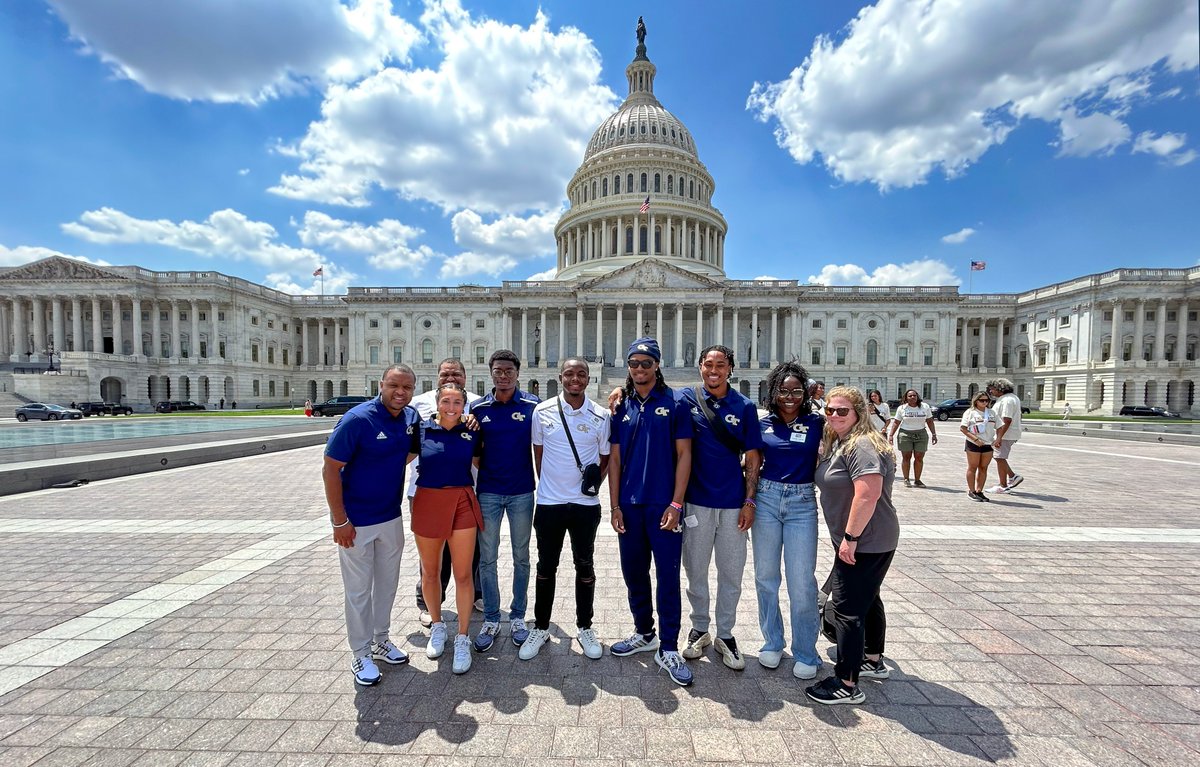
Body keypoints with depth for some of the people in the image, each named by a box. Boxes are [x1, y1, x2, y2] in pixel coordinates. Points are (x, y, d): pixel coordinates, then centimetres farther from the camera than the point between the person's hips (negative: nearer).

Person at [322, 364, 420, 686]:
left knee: (388, 583, 19)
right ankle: (361, 654, 30)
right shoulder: (357, 419, -21)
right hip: (356, 522, -5)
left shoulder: (411, 418, -4)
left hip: (392, 517, 6)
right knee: (359, 590, 10)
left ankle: (381, 641, 40)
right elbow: (330, 470, -17)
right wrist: (340, 521, -17)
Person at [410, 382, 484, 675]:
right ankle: (437, 626, 40)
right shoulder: (422, 429, -4)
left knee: (463, 574, 4)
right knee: (430, 572, 16)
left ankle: (463, 639, 22)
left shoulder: (471, 433, -1)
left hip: (463, 503, 0)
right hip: (428, 503, 1)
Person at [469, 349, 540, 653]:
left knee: (521, 557, 12)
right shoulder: (478, 407, -1)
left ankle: (518, 616, 30)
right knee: (487, 558, 10)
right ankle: (490, 619, 27)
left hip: (522, 492, -1)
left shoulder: (532, 405, -6)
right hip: (488, 492, 1)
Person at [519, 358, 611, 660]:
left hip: (586, 503, 0)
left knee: (584, 565, 14)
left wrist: (595, 479, -7)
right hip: (549, 502, 0)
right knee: (546, 567, 12)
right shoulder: (542, 411, -3)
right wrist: (547, 484, 8)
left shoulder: (601, 416, -4)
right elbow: (538, 453, 8)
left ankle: (585, 627, 32)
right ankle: (540, 628, 31)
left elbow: (606, 457, 6)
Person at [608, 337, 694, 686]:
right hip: (629, 505, 4)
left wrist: (676, 504, -11)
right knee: (634, 573, 15)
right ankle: (644, 634, 35)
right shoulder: (622, 408, 7)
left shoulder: (674, 403, -3)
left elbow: (684, 454, -5)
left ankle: (668, 648, 20)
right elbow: (615, 459, 8)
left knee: (668, 577, 4)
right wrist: (615, 505, 3)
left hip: (663, 505, -4)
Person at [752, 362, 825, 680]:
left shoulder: (816, 423, -2)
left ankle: (805, 653, 23)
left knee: (801, 582, 2)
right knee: (765, 576, 12)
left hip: (802, 504, -2)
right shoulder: (763, 424, 3)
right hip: (766, 499, 2)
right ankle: (772, 642, 32)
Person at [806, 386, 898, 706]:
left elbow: (869, 493, -29)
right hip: (870, 542, 10)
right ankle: (874, 661, 41)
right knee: (867, 599, 23)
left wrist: (850, 538, -26)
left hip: (865, 543, -10)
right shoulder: (837, 443, 9)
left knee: (847, 608, -3)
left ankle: (846, 685, 8)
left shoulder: (861, 445, -21)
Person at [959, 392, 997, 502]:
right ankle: (971, 491, 9)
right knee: (972, 467, 2)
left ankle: (979, 491, 16)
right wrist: (975, 439, -18)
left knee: (983, 468, 8)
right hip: (973, 444, -5)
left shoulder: (991, 413, 13)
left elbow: (997, 427, 19)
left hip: (988, 444, 5)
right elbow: (963, 428, -9)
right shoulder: (970, 412, -3)